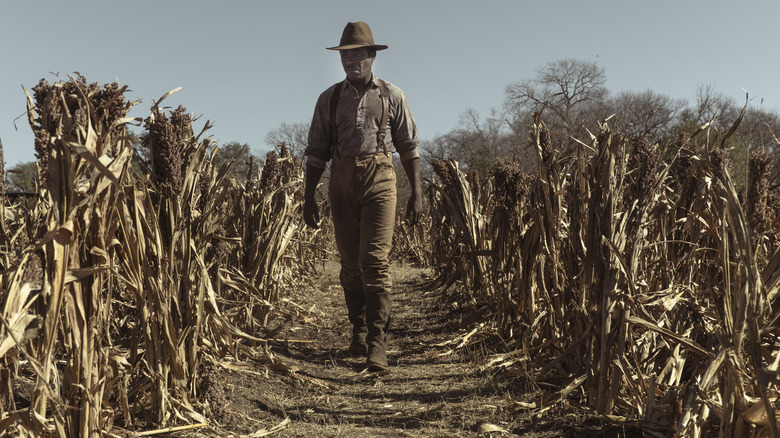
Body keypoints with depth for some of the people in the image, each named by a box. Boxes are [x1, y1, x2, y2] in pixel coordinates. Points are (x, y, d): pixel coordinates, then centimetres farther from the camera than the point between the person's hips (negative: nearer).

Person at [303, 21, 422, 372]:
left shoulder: (391, 96, 9)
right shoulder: (329, 99, 12)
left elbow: (408, 146, 10)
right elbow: (316, 152, 12)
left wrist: (416, 193, 4)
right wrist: (309, 198, 6)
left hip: (379, 179, -2)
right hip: (342, 183, 2)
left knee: (375, 260, -12)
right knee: (350, 263, 6)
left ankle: (377, 343, -10)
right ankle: (358, 330, 22)